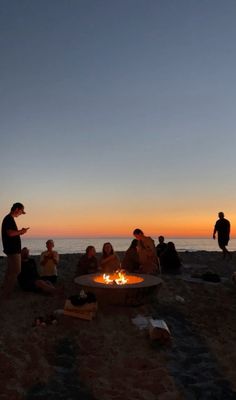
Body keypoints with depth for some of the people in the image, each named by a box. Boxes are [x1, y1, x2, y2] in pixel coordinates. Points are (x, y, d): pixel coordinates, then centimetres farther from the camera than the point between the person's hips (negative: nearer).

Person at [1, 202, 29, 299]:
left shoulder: (8, 218, 16)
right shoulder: (9, 219, -15)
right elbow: (10, 233, -26)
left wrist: (20, 231, 8)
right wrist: (21, 231, -11)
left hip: (11, 250, 11)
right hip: (13, 250, -11)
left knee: (10, 271, 17)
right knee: (15, 271, -6)